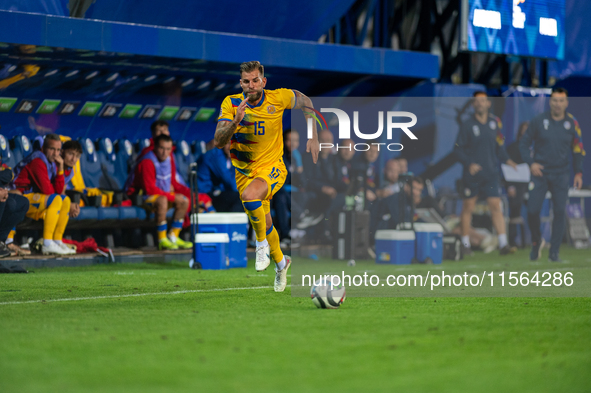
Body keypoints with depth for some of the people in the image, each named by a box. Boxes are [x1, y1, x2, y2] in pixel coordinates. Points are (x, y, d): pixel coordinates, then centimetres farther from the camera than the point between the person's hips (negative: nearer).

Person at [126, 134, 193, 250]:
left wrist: (186, 191, -4)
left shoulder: (168, 160, 6)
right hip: (141, 196, -9)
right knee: (162, 201, -37)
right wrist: (171, 196, -23)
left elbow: (173, 182, 15)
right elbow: (149, 188, -25)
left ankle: (173, 236, 1)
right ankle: (162, 240, -32)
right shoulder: (147, 162, -22)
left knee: (184, 201, -3)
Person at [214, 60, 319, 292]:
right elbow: (219, 142, -19)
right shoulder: (231, 104, -13)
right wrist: (236, 121, -37)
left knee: (250, 196, -35)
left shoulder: (278, 98, -14)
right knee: (264, 222, 15)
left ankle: (262, 244, -10)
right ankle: (280, 263, 44)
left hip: (272, 167, -3)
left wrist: (313, 137, 0)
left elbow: (305, 102, 6)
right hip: (244, 171, 3)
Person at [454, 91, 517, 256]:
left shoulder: (495, 122, 7)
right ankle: (465, 245, 14)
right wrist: (469, 164, -18)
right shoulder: (467, 125, -4)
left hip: (491, 173, 2)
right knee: (468, 208, 3)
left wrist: (506, 160, 0)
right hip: (472, 174, -2)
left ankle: (503, 245, -8)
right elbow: (458, 149, -5)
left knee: (496, 206, -5)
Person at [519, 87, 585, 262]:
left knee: (560, 211, -6)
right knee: (532, 210, -7)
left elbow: (577, 149, 11)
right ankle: (537, 241, 20)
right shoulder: (538, 121, -2)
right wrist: (530, 163, -9)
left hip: (561, 175, 1)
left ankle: (554, 252, 2)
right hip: (540, 172, -1)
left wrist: (578, 172, 3)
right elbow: (524, 143, 5)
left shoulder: (572, 123, 3)